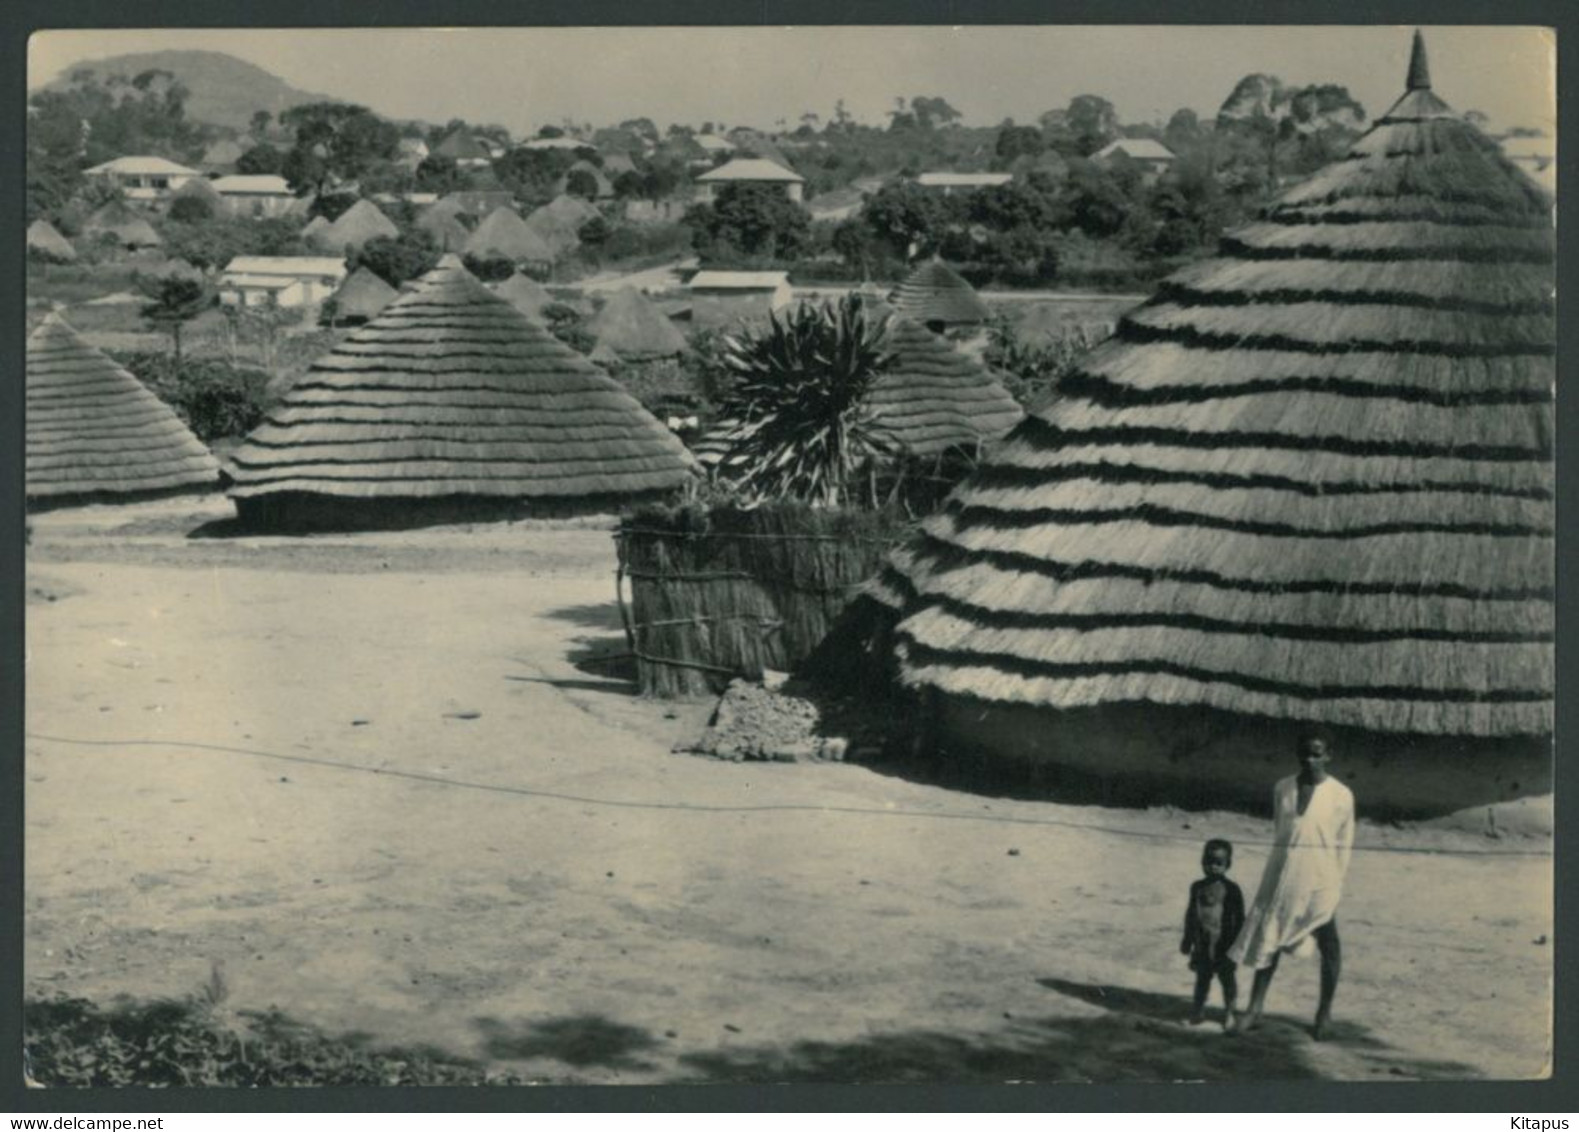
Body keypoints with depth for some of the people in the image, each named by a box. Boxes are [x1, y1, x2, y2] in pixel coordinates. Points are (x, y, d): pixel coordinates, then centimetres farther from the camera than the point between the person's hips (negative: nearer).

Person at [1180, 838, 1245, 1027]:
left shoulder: (1231, 889, -7)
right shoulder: (1197, 887, 4)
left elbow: (1239, 918, -4)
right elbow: (1190, 914, 12)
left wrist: (1236, 943, -6)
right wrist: (1188, 940, 14)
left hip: (1223, 945, -3)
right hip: (1202, 945, 3)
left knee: (1227, 977, 7)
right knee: (1202, 977, 10)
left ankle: (1228, 1012, 19)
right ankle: (1198, 1010, 18)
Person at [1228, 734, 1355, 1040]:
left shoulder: (1341, 795, -5)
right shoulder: (1282, 789, 7)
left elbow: (1344, 843, -1)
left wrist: (1337, 882, -4)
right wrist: (1277, 869, 13)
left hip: (1320, 879, -4)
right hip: (1283, 874, 4)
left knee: (1327, 942, 5)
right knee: (1268, 936, 4)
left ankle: (1325, 1011, 18)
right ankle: (1255, 1007, 10)